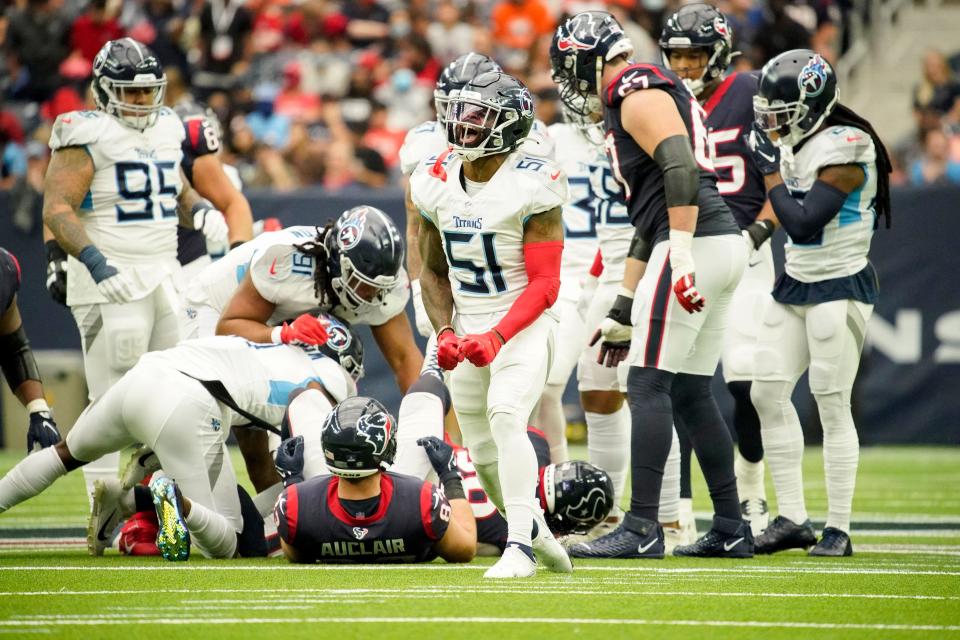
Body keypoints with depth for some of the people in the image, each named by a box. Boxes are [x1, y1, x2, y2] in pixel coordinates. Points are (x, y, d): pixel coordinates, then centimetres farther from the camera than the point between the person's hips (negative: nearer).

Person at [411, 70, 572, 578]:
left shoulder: (529, 186, -16)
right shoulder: (436, 183, 2)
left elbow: (544, 285, -16)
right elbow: (433, 272, 13)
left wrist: (498, 337, -27)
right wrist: (444, 332, -3)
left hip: (523, 325, -6)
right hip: (467, 331, 6)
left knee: (505, 418, -27)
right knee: (483, 454, 9)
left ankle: (519, 547, -27)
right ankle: (534, 530, 33)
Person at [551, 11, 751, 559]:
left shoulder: (638, 94, -5)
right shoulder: (661, 95, 26)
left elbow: (681, 171, -20)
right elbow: (650, 219, 28)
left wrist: (681, 257, -27)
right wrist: (623, 310, 29)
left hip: (695, 245, -10)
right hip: (724, 245, 10)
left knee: (649, 387, -7)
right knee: (691, 393, 13)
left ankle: (642, 528, -8)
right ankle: (731, 529, 16)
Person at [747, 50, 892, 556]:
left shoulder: (845, 151, -19)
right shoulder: (799, 145, 7)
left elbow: (802, 225, -23)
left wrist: (770, 169, -17)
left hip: (839, 289, -9)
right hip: (796, 284, 9)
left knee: (832, 405, -5)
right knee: (768, 393, 4)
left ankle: (839, 528, 2)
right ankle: (792, 519, 10)